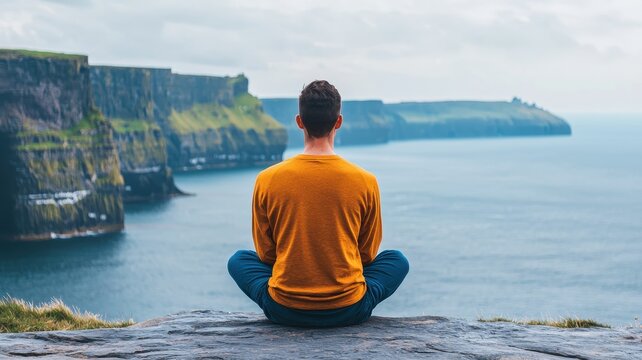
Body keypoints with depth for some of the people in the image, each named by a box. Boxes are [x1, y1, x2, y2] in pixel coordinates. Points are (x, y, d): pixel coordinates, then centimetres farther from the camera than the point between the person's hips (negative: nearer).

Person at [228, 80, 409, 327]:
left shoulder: (267, 180, -7)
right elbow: (367, 254, 6)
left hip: (284, 311, 0)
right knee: (397, 260, 27)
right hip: (349, 312, 0)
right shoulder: (365, 181, -8)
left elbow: (266, 253, 5)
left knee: (239, 260, 28)